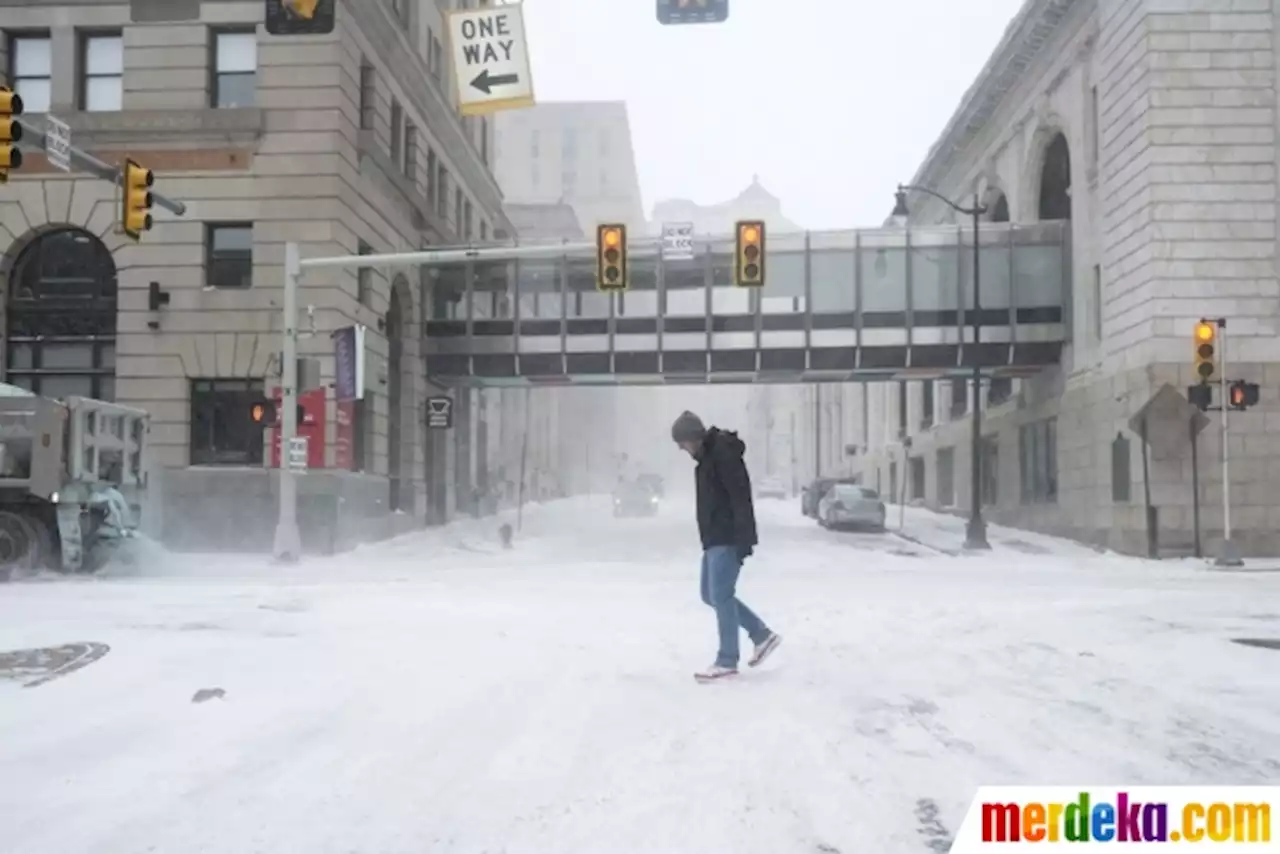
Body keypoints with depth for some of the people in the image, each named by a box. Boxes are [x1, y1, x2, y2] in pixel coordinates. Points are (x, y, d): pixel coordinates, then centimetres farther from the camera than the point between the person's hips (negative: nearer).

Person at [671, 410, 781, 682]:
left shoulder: (724, 454, -15)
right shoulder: (706, 457, 16)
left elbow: (741, 498, -21)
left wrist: (743, 538, -24)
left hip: (727, 540, -11)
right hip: (714, 539, 11)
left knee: (721, 596, -8)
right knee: (712, 595, 13)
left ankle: (727, 662, 0)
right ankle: (763, 635, 21)